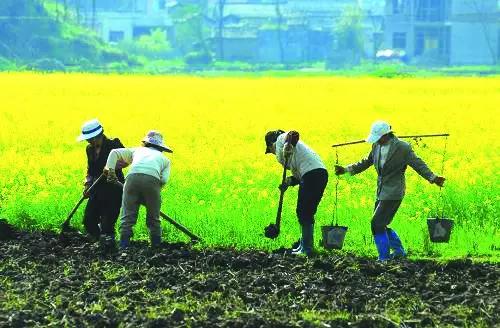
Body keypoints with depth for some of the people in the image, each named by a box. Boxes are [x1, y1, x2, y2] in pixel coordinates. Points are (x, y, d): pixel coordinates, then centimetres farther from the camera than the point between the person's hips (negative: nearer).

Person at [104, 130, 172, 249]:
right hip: (152, 179, 0)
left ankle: (123, 247, -5)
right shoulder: (164, 159, 32)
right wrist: (154, 191, 24)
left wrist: (110, 169, 16)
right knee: (153, 219, 12)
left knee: (127, 217, 2)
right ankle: (156, 247, 12)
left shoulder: (137, 151, 36)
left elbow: (115, 152, 25)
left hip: (133, 176, 0)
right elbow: (164, 180, 14)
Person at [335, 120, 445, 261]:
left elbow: (418, 164, -11)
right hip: (381, 192, 8)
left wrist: (433, 178, -22)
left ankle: (384, 257, -2)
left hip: (393, 193, -8)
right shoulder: (377, 146, 8)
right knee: (380, 224, 10)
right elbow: (366, 162, 21)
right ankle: (399, 251, 26)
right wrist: (346, 169, 19)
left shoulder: (403, 148, -12)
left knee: (377, 224, -12)